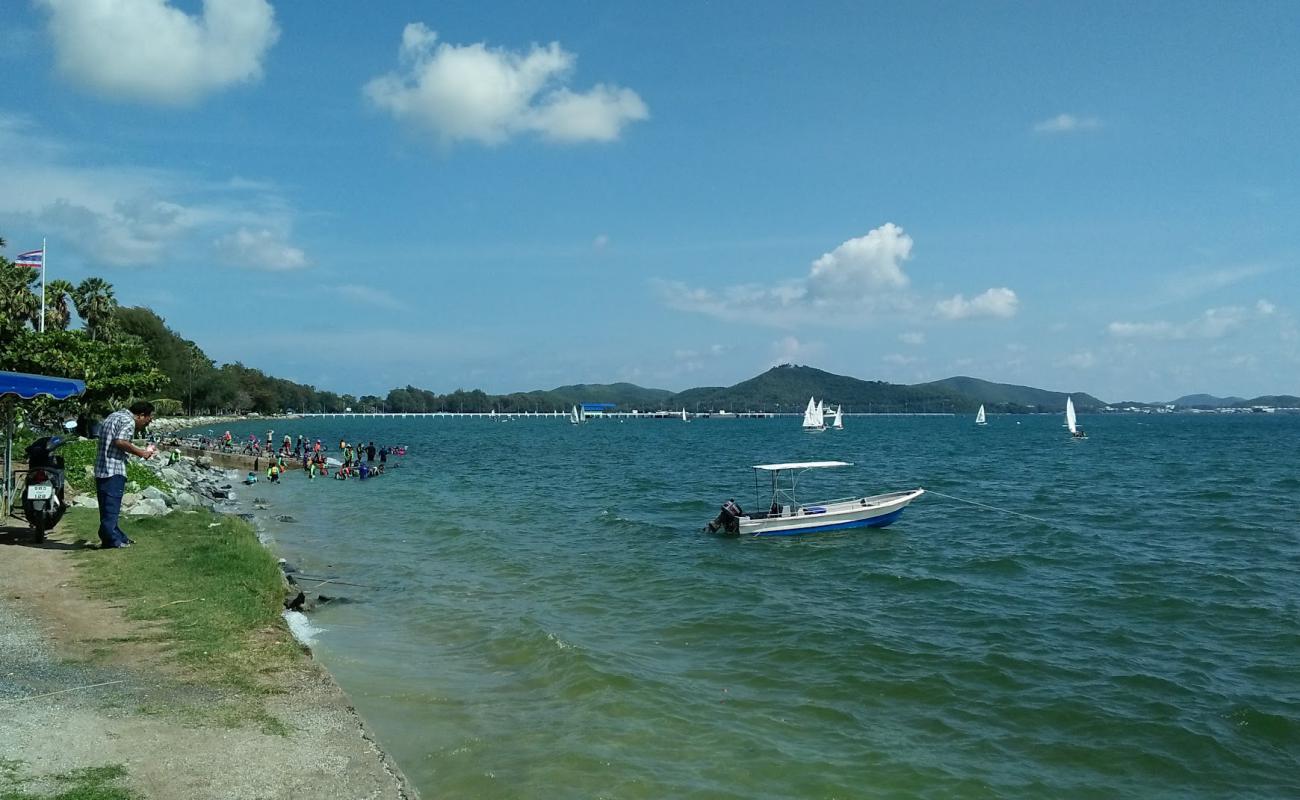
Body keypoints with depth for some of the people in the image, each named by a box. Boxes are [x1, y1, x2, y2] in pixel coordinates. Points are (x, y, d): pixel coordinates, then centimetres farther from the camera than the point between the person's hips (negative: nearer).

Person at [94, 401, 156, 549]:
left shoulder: (113, 416, 21)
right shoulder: (129, 421, -10)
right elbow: (120, 442, -23)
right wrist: (140, 452, -13)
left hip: (100, 469, 10)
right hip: (114, 471, -10)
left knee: (107, 506, 14)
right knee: (112, 505, -5)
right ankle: (112, 539, -2)